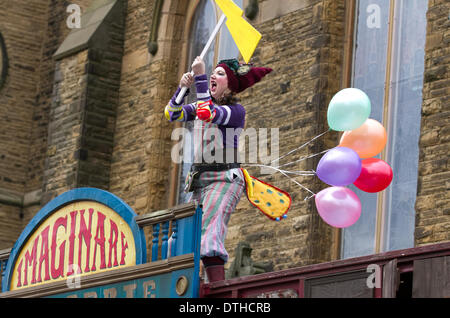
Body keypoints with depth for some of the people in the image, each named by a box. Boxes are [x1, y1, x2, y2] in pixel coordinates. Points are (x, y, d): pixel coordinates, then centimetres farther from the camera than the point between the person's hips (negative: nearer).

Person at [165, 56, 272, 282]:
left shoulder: (236, 110, -4)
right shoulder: (202, 105, 17)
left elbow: (209, 114, -22)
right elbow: (172, 114, 10)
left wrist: (200, 77, -19)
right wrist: (183, 87, -5)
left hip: (224, 178, -8)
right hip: (199, 178, 8)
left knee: (210, 229, -25)